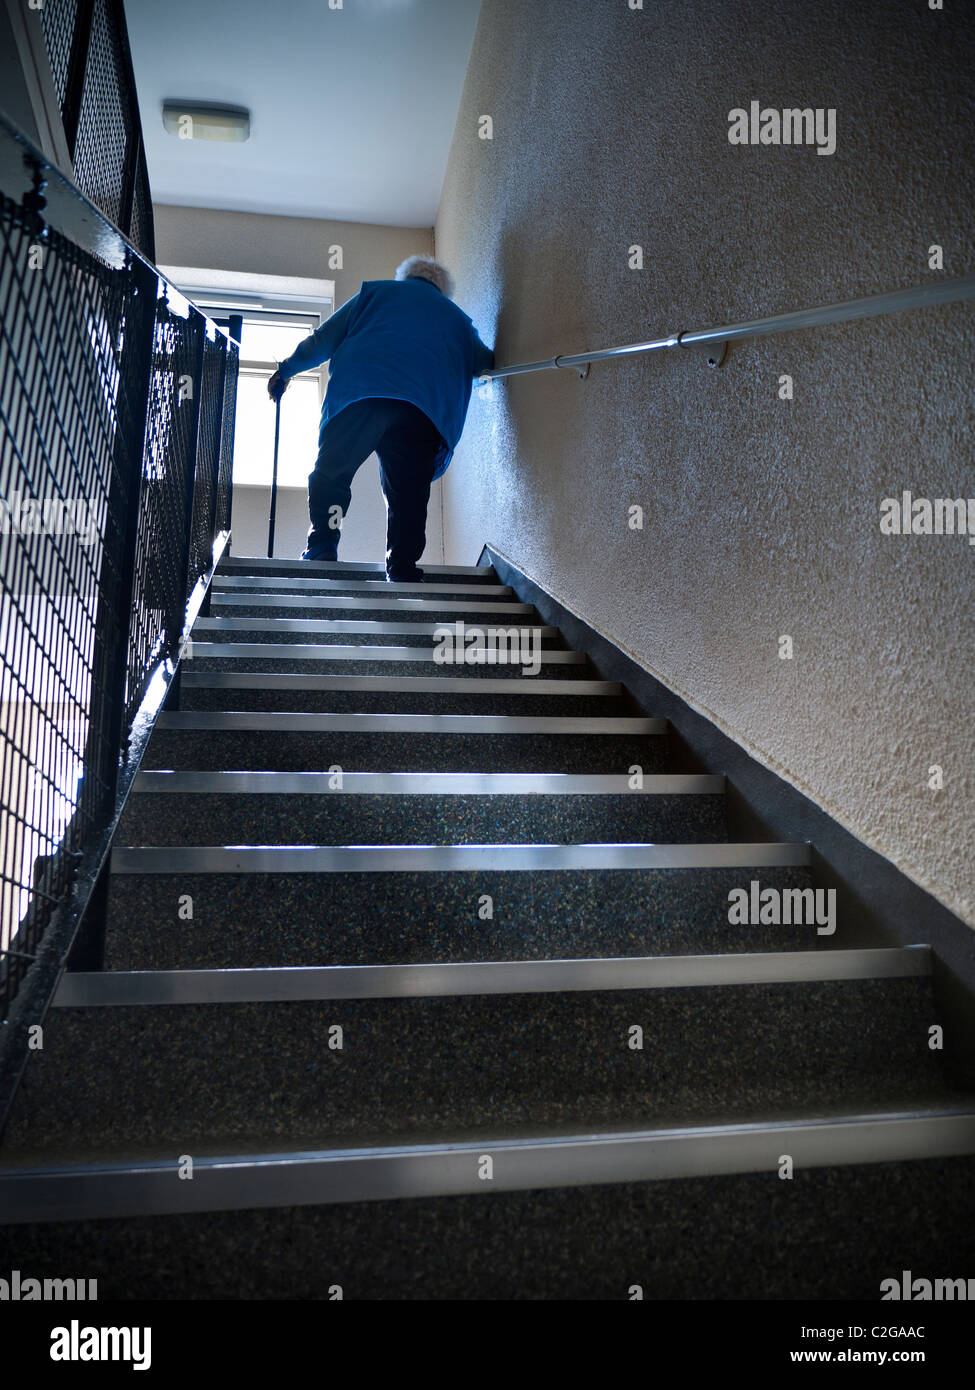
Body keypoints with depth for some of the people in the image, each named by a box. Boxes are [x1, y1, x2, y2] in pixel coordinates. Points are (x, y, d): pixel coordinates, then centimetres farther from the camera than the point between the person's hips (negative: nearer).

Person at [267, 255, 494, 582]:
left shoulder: (376, 291, 26)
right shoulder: (457, 319, 31)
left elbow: (324, 338, 21)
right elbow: (485, 362, 31)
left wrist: (286, 369, 30)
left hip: (360, 392, -1)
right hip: (426, 408, 2)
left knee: (331, 472, 4)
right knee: (408, 492, 5)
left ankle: (321, 548, -6)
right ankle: (402, 569, -1)